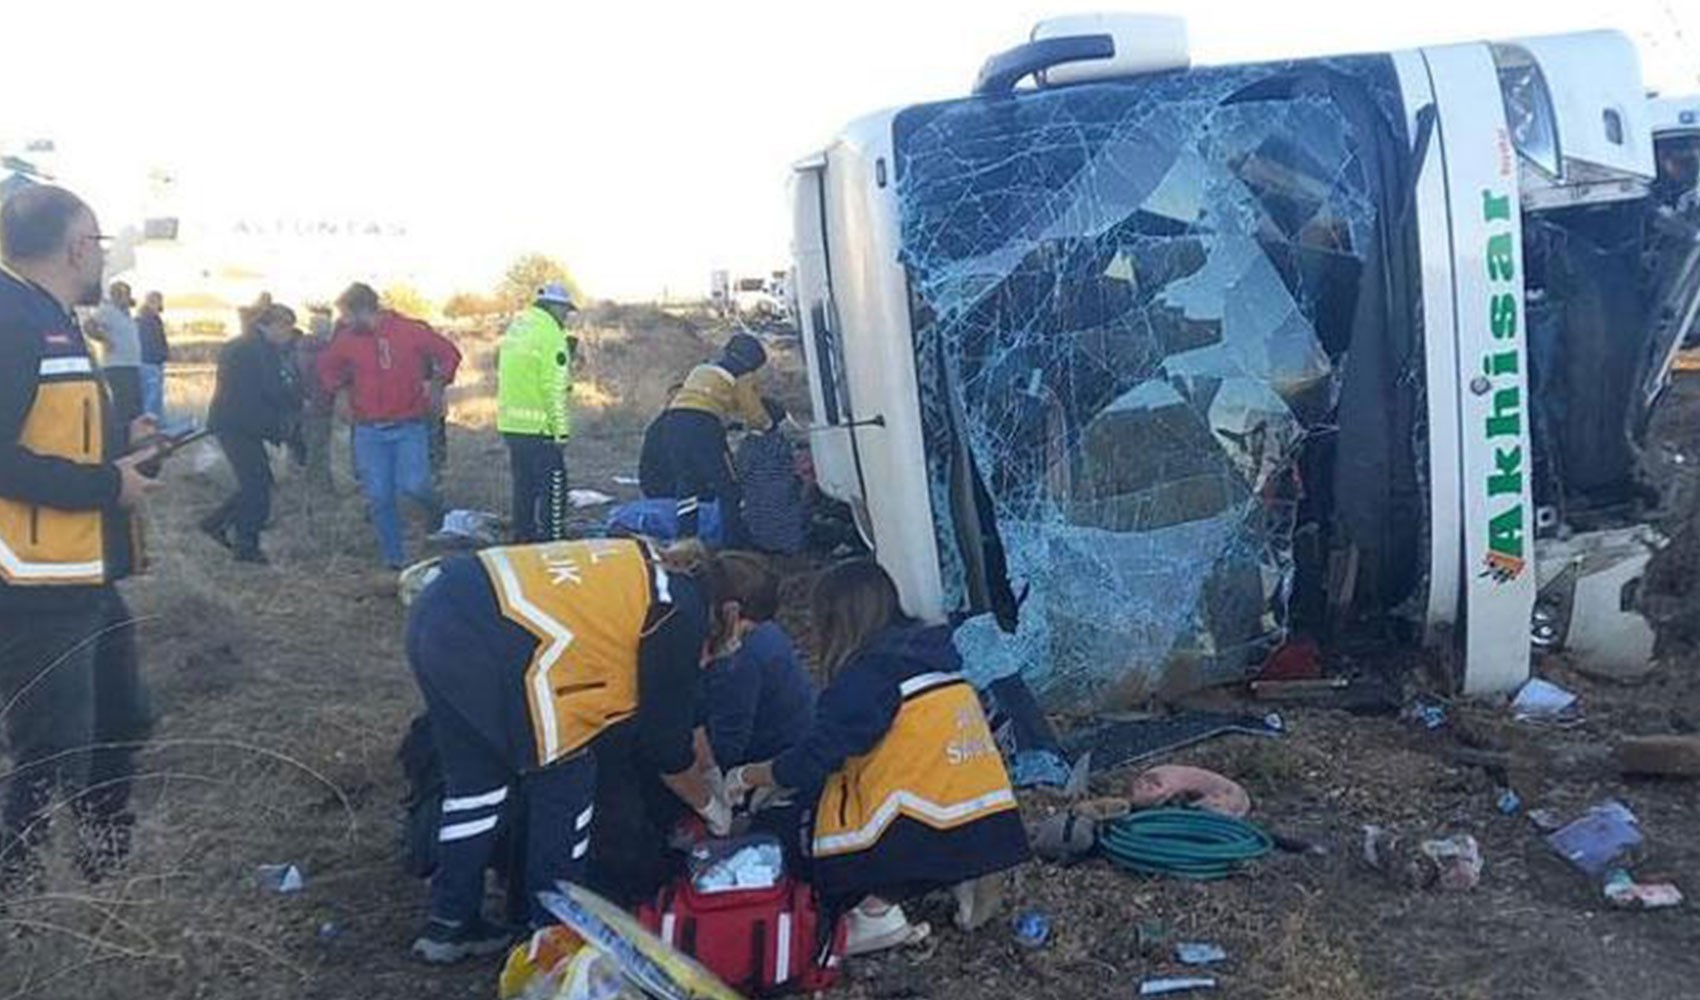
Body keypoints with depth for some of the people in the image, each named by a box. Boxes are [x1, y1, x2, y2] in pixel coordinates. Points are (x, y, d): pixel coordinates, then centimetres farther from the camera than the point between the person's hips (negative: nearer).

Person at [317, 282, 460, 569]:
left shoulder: (409, 331, -6)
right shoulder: (347, 340, 3)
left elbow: (449, 353, 4)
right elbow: (326, 368, 22)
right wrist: (338, 389, 7)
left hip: (409, 427, -3)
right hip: (369, 430, 3)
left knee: (412, 485, -16)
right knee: (379, 497, 2)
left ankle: (433, 509, 20)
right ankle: (394, 557, 15)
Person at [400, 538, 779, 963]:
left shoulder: (653, 568, 23)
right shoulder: (679, 614, -2)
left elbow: (676, 708, 34)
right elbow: (666, 744, 7)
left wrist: (711, 776, 42)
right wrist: (712, 806, 25)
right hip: (490, 644, -9)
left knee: (477, 778, 23)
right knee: (566, 780, 10)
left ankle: (449, 923, 32)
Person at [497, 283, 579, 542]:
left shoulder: (514, 328, 13)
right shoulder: (551, 336, -14)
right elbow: (554, 388, -17)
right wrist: (560, 430, -14)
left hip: (510, 424, 9)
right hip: (539, 426, -8)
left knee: (524, 486, 17)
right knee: (553, 490, -1)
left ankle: (523, 540, 25)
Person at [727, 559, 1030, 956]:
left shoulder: (865, 678, -10)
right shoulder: (933, 659, 14)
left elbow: (809, 765, -7)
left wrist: (745, 777, 11)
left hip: (931, 841, -7)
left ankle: (875, 911, -2)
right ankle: (965, 879, 13)